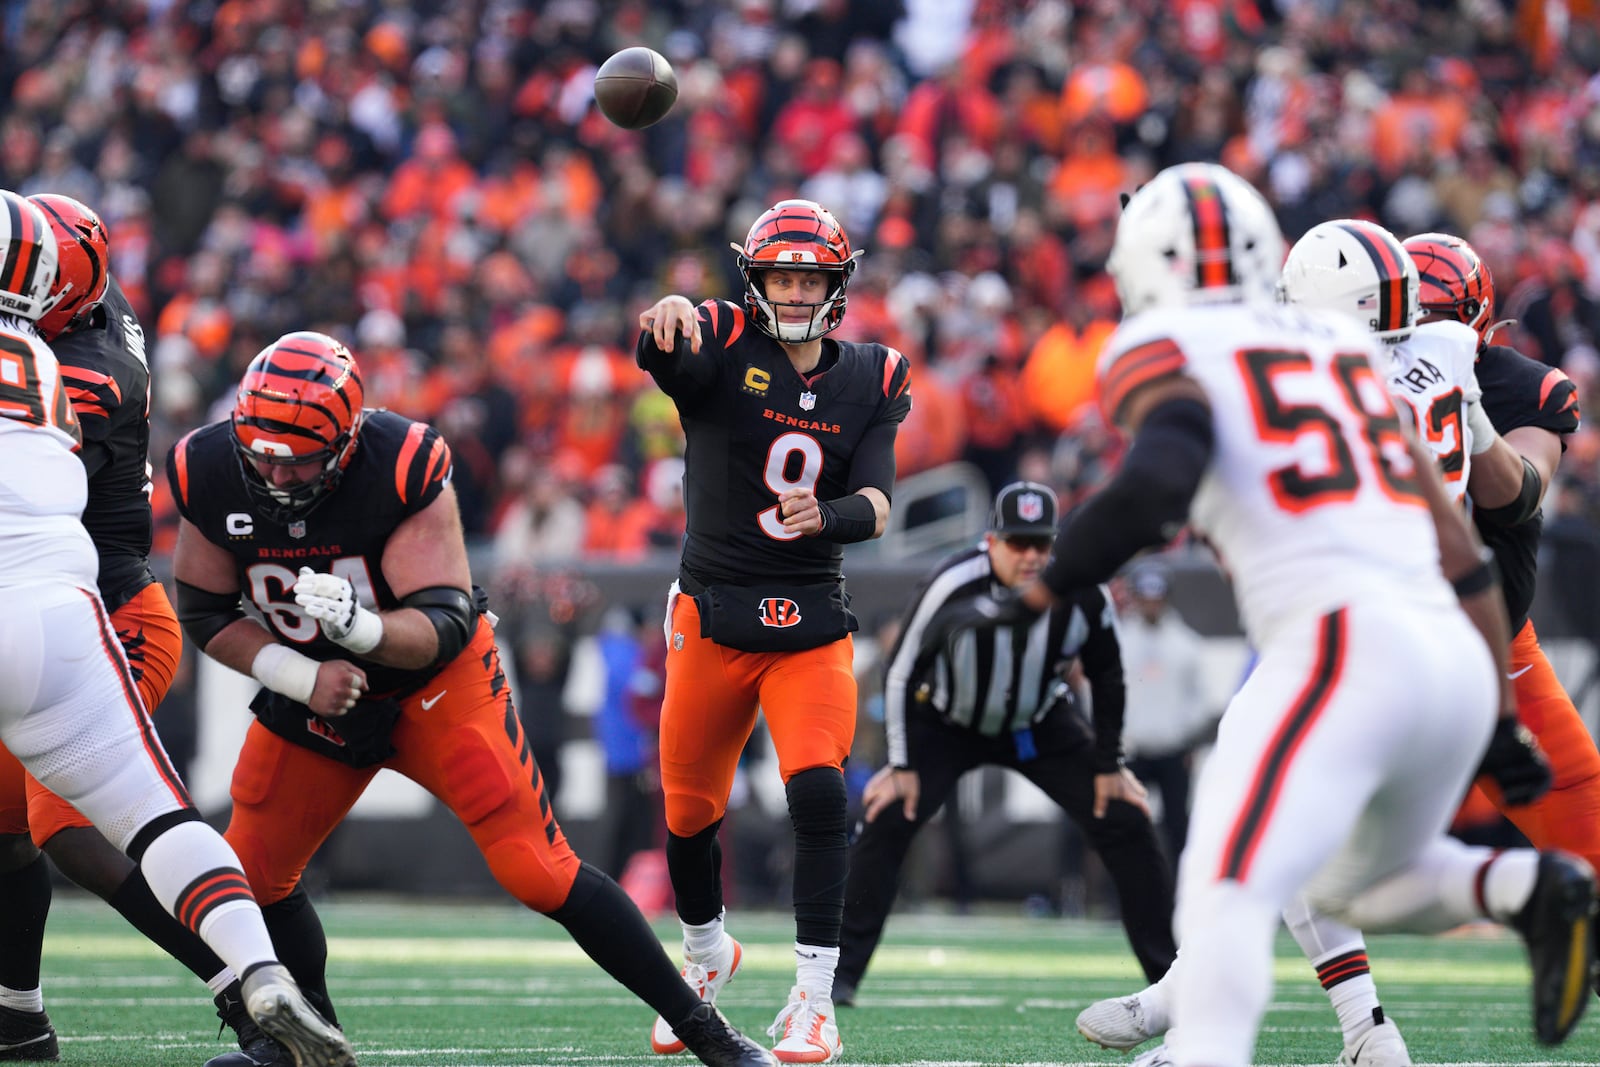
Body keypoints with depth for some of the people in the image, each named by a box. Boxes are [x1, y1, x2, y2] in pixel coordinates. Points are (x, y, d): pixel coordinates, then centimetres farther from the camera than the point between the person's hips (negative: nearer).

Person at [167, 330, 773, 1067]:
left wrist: (358, 626, -48)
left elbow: (445, 626, -27)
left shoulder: (400, 469, -29)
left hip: (435, 681, -5)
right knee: (253, 881, 4)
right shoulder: (209, 475, -17)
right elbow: (204, 613, -5)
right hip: (317, 694, 5)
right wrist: (300, 675, -20)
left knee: (541, 874, -13)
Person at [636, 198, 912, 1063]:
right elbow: (660, 352, -29)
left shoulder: (872, 381, 4)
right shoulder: (724, 350, -5)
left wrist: (826, 514, -29)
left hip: (811, 621, 1)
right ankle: (706, 953, 38)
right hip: (713, 612, -1)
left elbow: (875, 506, -6)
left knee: (818, 792, -17)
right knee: (690, 810, 9)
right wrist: (665, 322, -54)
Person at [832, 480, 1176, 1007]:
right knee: (887, 821, -20)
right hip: (947, 723, -2)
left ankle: (1171, 974, 2)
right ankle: (841, 971, -10)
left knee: (1126, 825, -8)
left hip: (1041, 726, 2)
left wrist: (1109, 765, -2)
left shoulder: (1083, 594, -24)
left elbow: (1107, 677, -5)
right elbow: (902, 673, -19)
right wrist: (902, 765, -17)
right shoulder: (953, 587, -32)